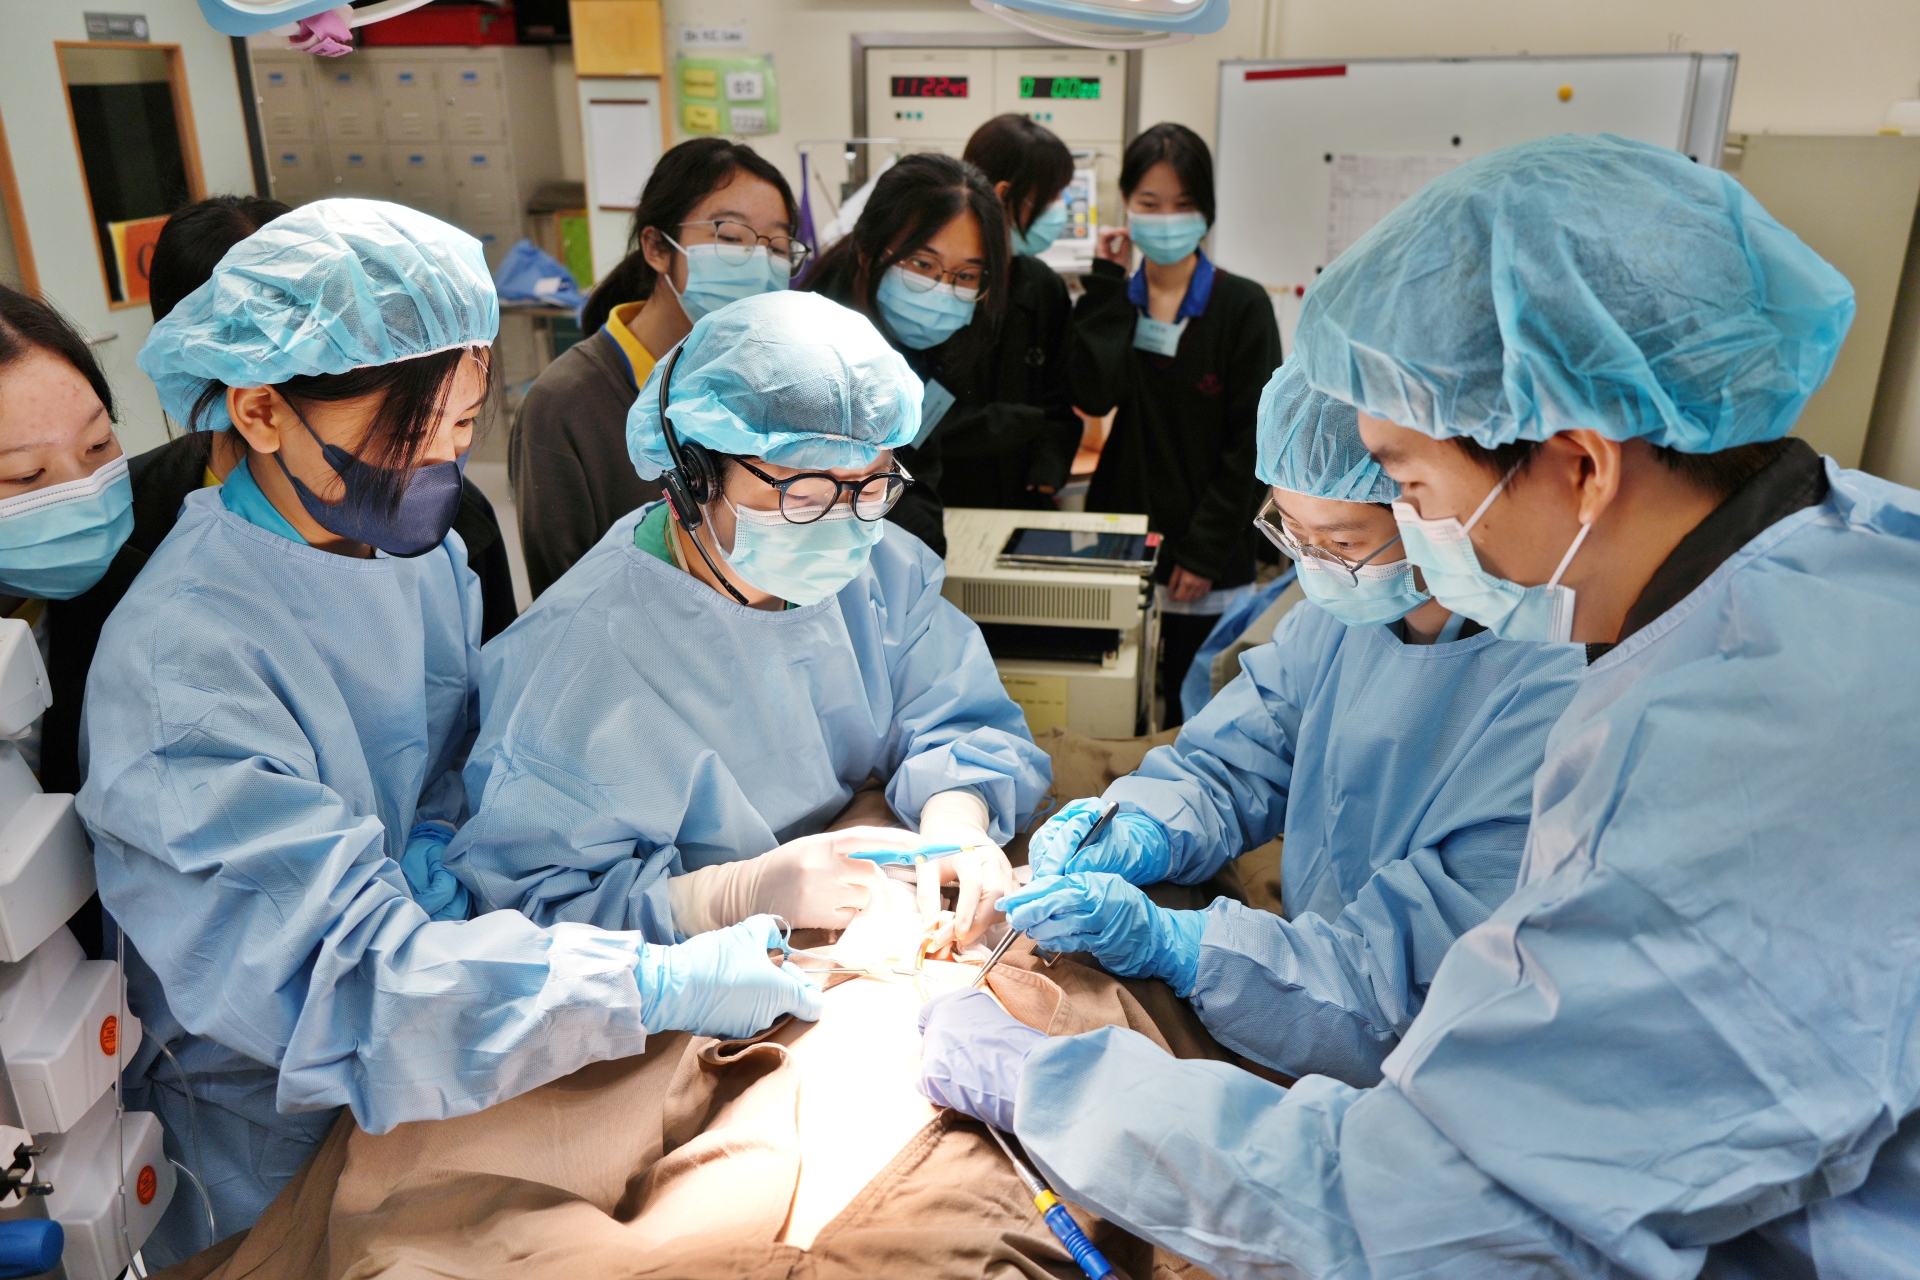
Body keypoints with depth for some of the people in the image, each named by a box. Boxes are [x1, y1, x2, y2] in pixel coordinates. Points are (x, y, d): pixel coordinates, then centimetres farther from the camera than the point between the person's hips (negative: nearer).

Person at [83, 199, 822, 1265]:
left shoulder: (422, 548, -2)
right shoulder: (176, 659, -25)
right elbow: (335, 967, -30)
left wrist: (430, 842, -9)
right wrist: (660, 984, -35)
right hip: (278, 1127, -6)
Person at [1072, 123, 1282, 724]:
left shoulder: (1243, 306, -3)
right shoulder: (1112, 303, 7)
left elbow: (1251, 438, -6)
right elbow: (1095, 394, -12)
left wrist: (1204, 550, -10)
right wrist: (1107, 285, -7)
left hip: (1206, 565, -2)